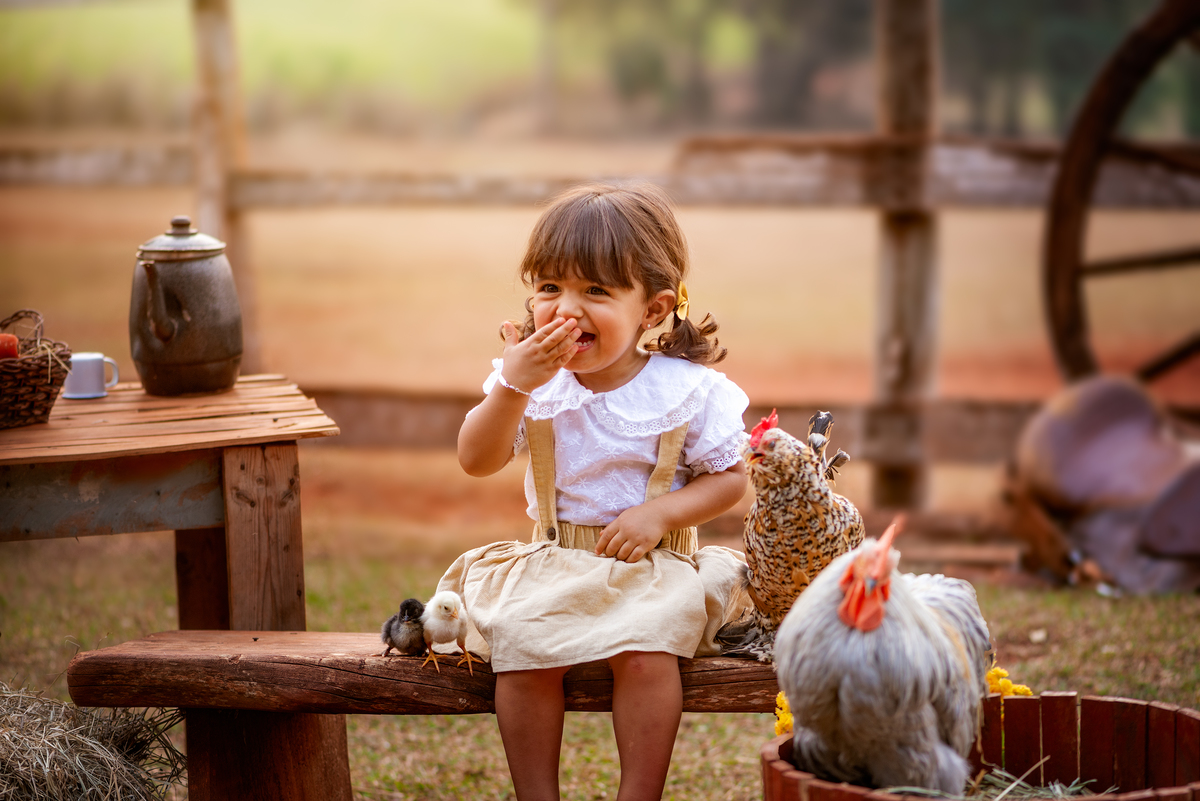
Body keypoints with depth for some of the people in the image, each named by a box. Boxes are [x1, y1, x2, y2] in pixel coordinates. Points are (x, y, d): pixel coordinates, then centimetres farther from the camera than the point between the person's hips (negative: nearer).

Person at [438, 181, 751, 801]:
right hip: (553, 561, 3)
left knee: (645, 651, -29)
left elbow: (729, 478, 0)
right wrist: (514, 386, -22)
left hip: (654, 565, -2)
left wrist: (660, 514, -16)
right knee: (521, 649, -22)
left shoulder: (688, 389, -7)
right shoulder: (533, 382, -1)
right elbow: (476, 461, -8)